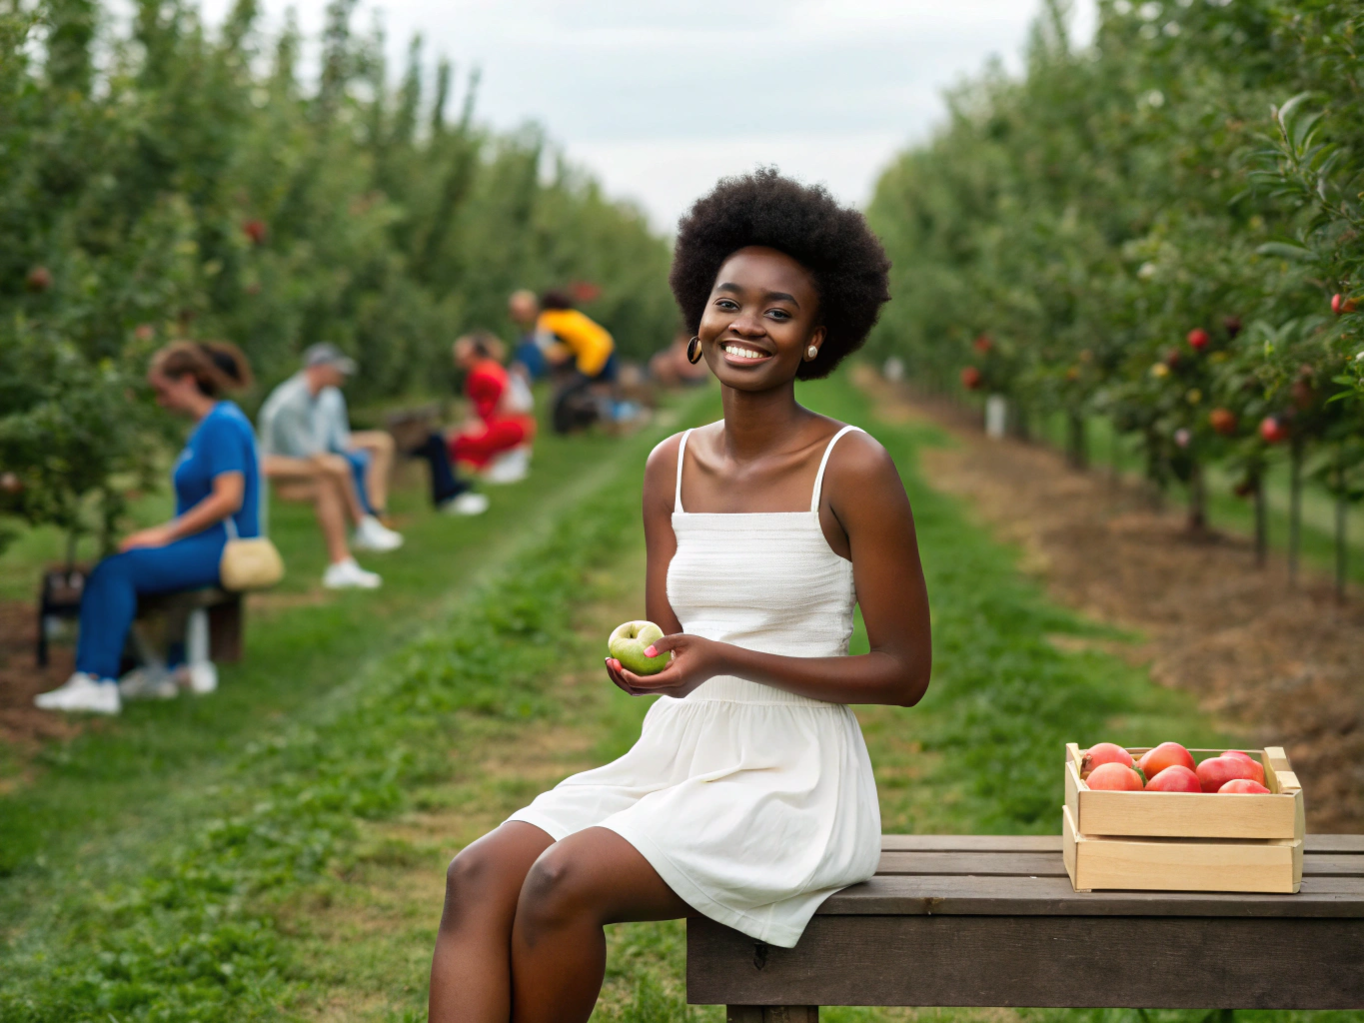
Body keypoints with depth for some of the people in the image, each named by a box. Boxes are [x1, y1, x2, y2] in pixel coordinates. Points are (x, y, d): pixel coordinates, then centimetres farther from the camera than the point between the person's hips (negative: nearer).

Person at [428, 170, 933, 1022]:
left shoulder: (852, 469, -8)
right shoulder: (672, 465, 10)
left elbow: (905, 673, -8)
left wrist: (725, 659, -18)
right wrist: (642, 660, -11)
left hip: (792, 783, -6)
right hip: (675, 757, 6)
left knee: (563, 882, -27)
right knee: (478, 877, -18)